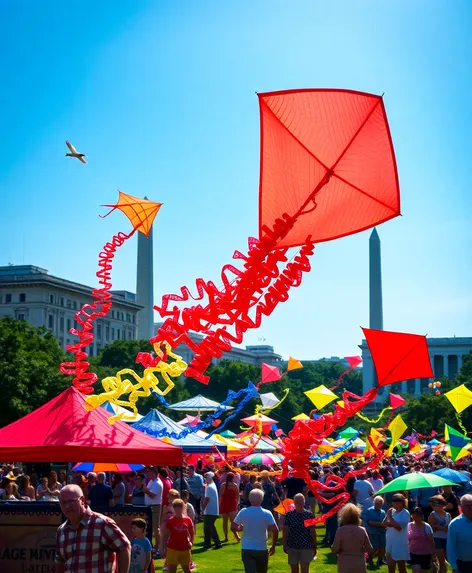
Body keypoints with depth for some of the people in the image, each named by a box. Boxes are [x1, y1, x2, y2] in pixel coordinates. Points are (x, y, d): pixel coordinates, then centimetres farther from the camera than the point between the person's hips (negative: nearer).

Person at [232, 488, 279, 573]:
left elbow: (233, 527, -3)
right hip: (262, 549, 0)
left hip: (246, 549, 0)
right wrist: (273, 546, 0)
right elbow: (275, 530, -13)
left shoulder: (243, 512, -7)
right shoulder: (267, 514, -9)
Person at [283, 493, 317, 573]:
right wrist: (285, 545, 1)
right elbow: (285, 530, 3)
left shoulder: (309, 514, -4)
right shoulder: (289, 514, -2)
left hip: (306, 546, -2)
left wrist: (314, 547, 2)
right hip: (292, 546, 2)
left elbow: (313, 531, 0)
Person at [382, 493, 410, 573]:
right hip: (390, 544, 7)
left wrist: (390, 517, -14)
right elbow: (384, 524, 6)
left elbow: (399, 527, -22)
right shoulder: (392, 511, 8)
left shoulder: (405, 513, -13)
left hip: (400, 545, -7)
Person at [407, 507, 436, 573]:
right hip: (414, 554, 1)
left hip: (425, 555, -1)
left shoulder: (426, 527, -8)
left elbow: (431, 541, -5)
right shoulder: (409, 526, 0)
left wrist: (433, 554, -5)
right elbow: (407, 540, 10)